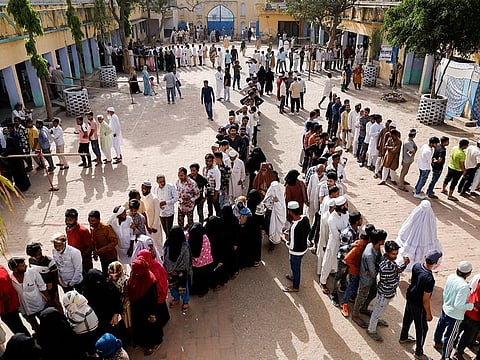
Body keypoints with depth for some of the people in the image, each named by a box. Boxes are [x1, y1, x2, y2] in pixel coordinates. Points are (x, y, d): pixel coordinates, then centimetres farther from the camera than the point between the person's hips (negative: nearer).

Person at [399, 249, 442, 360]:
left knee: (407, 318, 29)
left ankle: (403, 338, 53)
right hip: (418, 305, -7)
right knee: (422, 329, 13)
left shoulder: (416, 265, -16)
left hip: (410, 298, 7)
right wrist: (428, 314, -11)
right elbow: (425, 300, -26)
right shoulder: (429, 279, -37)